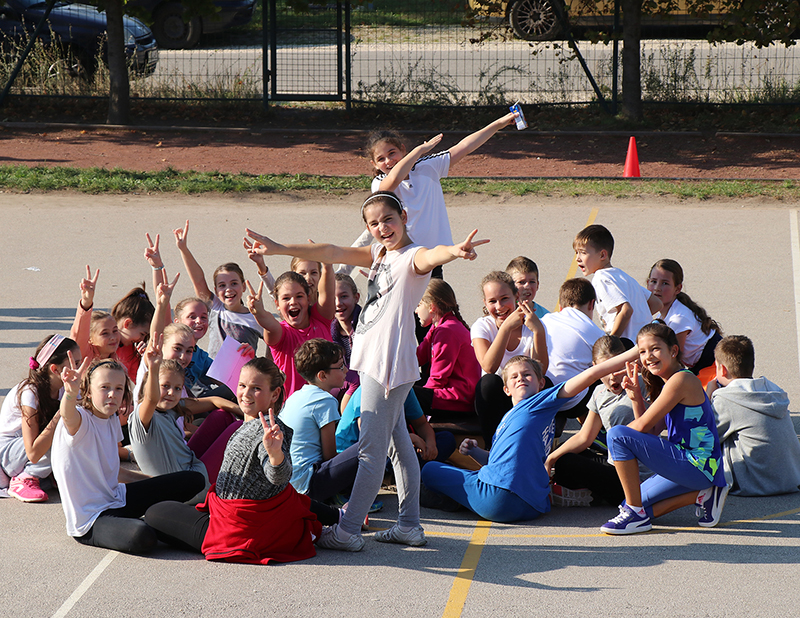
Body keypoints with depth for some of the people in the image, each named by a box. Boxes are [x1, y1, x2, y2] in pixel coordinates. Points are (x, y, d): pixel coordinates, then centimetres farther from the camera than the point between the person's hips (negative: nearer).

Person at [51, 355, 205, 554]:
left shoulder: (112, 420, 4)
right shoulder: (79, 421, -22)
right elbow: (68, 417, -49)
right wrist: (70, 392, -70)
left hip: (117, 499, 8)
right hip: (89, 521, -8)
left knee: (194, 480, 6)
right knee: (143, 537, -38)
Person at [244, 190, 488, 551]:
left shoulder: (411, 257, -12)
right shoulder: (379, 255, 15)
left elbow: (429, 257, -34)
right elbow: (332, 254, 15)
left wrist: (454, 251, -58)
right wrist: (278, 249, 12)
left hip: (390, 365, -10)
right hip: (374, 361, 10)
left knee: (371, 448, -6)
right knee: (397, 440, 15)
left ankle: (348, 531, -3)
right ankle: (409, 524, 23)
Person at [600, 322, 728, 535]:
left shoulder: (681, 380, -15)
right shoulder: (666, 383, 16)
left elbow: (644, 426, -14)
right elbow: (651, 431, 12)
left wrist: (615, 440, 3)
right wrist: (636, 397, 2)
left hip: (698, 467, -10)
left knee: (617, 435, -17)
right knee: (632, 506, 18)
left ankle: (636, 515, -11)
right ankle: (701, 495, 11)